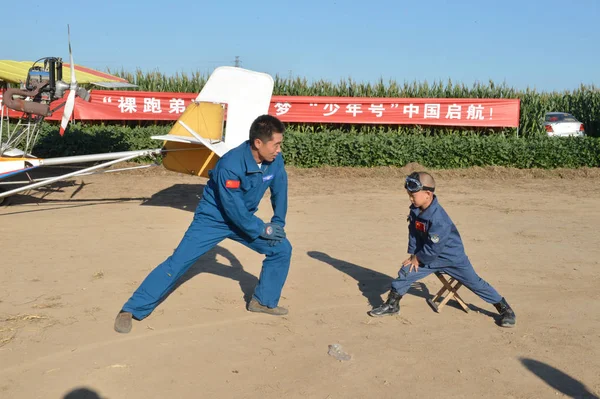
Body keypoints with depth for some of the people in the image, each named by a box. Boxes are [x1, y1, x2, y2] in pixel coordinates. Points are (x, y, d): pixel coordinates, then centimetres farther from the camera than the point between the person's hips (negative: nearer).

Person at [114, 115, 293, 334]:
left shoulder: (275, 161, -15)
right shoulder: (230, 166, -34)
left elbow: (279, 191, 3)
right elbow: (234, 211, -28)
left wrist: (277, 224, 0)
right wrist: (262, 229, -18)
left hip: (244, 219, 6)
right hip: (213, 219, -6)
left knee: (282, 248, 2)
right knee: (178, 262, -14)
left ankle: (264, 301, 18)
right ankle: (131, 310, -7)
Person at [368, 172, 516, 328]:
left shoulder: (438, 219, -34)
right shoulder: (415, 210, -10)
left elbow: (433, 249, -29)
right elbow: (413, 233, 1)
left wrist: (418, 258, -14)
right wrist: (413, 255, -4)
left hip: (453, 258, -7)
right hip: (428, 256, 7)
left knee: (475, 283, 0)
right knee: (405, 272, -1)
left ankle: (505, 308, 16)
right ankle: (392, 305, 14)